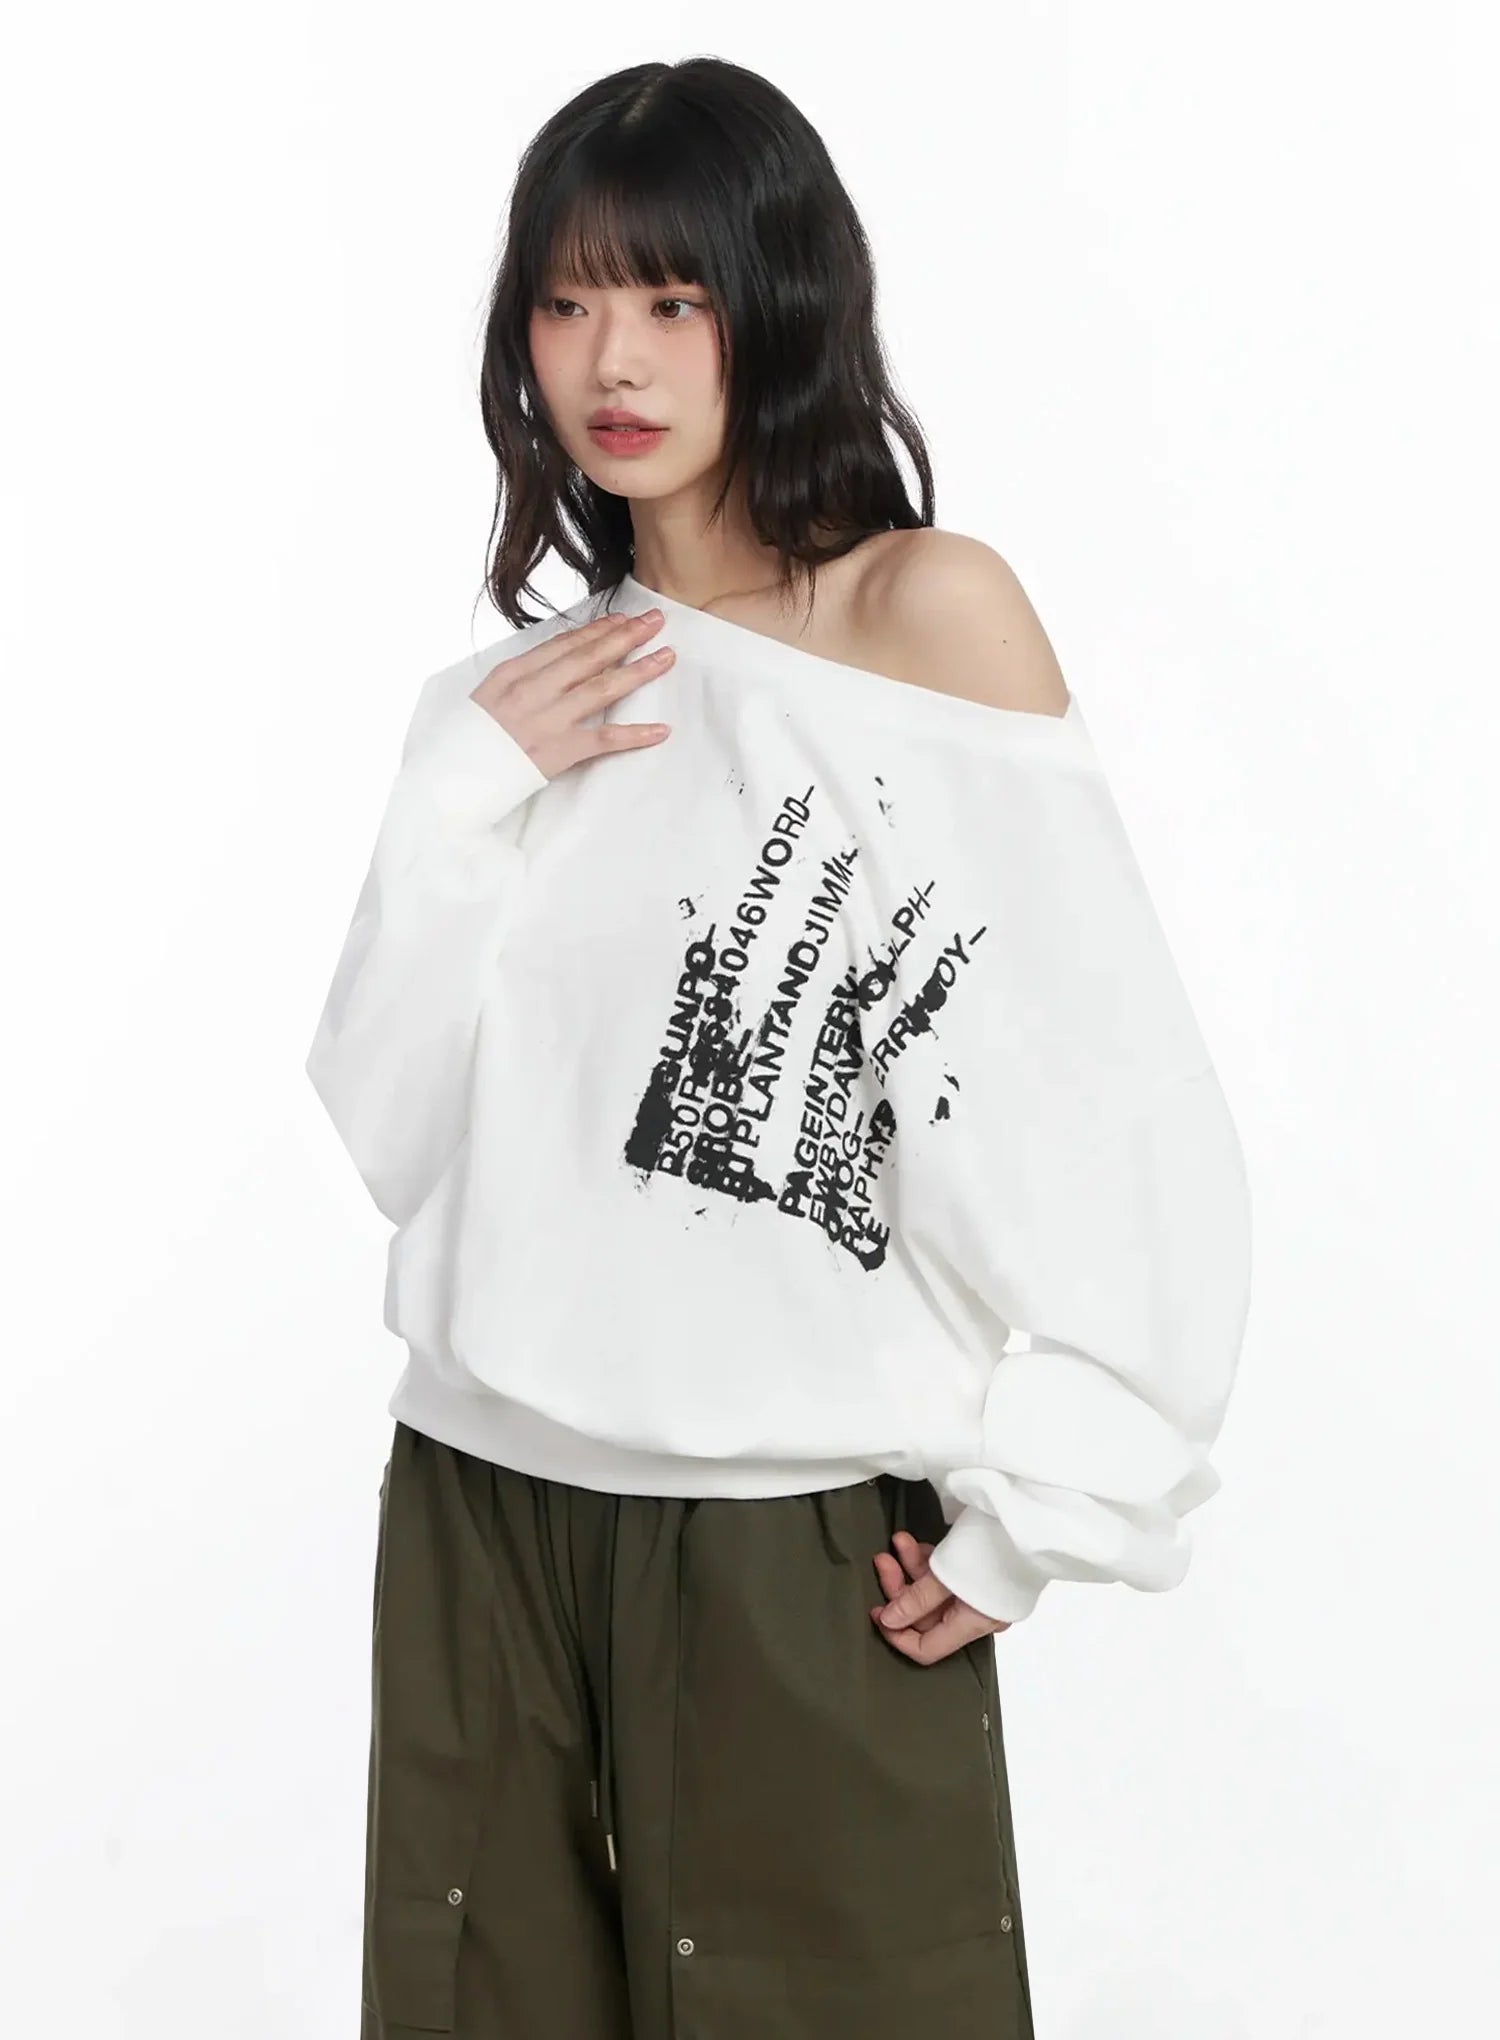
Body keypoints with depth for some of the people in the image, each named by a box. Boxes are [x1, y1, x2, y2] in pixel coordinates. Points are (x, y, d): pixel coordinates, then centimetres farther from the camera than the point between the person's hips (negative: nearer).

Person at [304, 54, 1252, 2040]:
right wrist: (469, 793, -6)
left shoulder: (935, 611, -6)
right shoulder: (524, 692, 10)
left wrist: (1043, 1503, -13)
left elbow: (1113, 1106, -11)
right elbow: (388, 1126, 5)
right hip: (484, 1515, 5)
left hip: (804, 1552, -5)